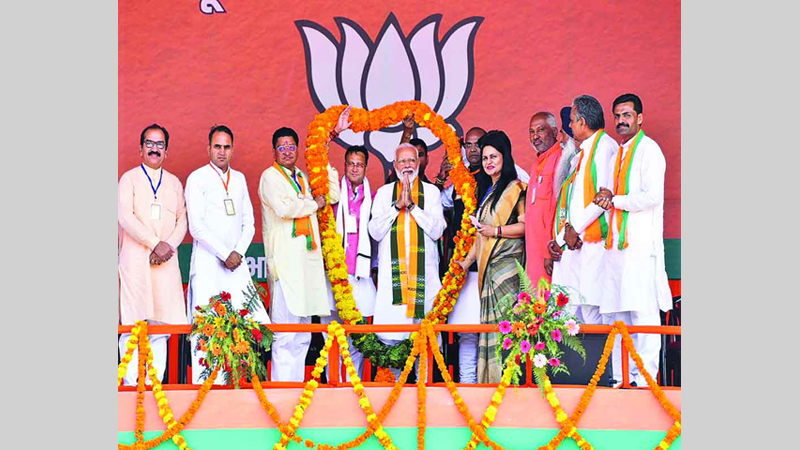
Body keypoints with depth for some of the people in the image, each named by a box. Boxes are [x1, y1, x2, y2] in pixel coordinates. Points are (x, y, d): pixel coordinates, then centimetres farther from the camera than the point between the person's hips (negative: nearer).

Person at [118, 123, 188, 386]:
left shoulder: (174, 183, 18)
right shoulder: (129, 178, 7)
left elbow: (182, 221, 13)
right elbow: (125, 216, -6)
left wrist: (169, 245, -6)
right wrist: (154, 243, -14)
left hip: (166, 259, 3)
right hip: (136, 259, -3)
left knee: (162, 324, -1)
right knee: (132, 324, -7)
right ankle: (130, 383, -2)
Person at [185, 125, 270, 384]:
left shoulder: (239, 178, 16)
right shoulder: (197, 178, 0)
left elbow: (249, 222, 15)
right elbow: (196, 227, -8)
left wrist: (238, 252, -2)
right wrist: (224, 254, -11)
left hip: (237, 263, 5)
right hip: (208, 262, -5)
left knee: (256, 322, -5)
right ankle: (202, 384, -3)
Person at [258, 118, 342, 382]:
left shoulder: (303, 178, 21)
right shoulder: (270, 176, -1)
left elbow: (333, 195, 19)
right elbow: (284, 207, -18)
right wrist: (314, 204, -3)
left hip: (308, 259, 8)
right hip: (285, 260, -8)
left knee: (303, 334, 9)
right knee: (285, 332, -12)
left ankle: (297, 384, 14)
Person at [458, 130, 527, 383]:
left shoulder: (514, 187, -3)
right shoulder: (487, 190, 22)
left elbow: (526, 225, -13)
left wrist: (496, 231, -16)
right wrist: (467, 260, 21)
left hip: (506, 265, -8)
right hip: (487, 267, 8)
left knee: (505, 321, -11)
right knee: (490, 323, 4)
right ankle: (490, 380, 4)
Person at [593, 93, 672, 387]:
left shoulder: (649, 150, -3)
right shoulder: (618, 153, 21)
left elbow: (652, 196, -14)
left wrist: (616, 201, -9)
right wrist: (606, 197, 5)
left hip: (641, 243, -8)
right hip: (617, 242, 8)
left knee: (642, 309, -9)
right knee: (615, 311, 5)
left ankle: (645, 376, -6)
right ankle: (622, 377, 9)